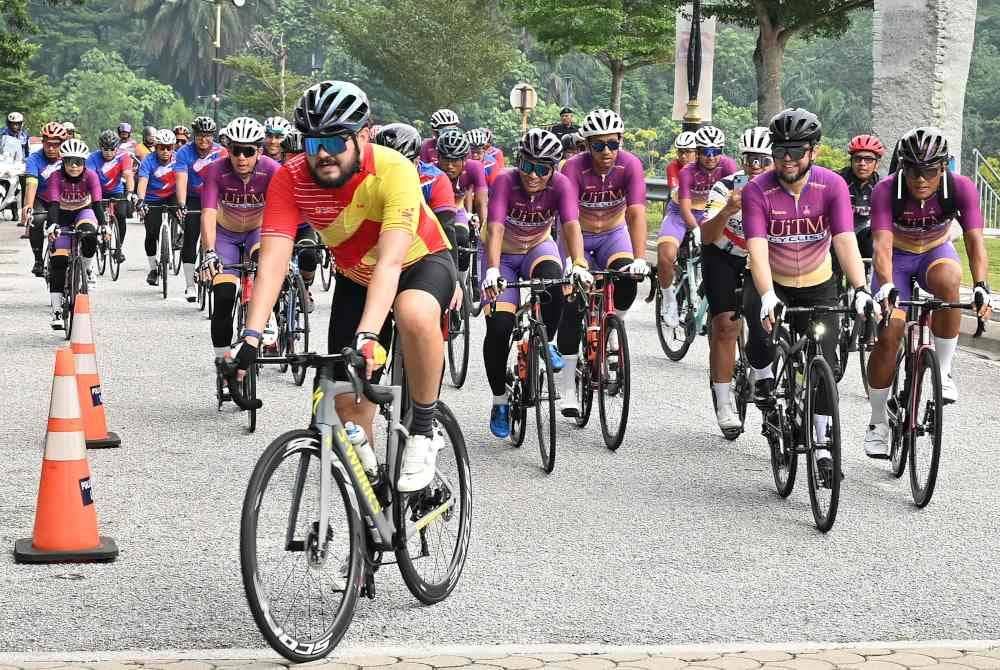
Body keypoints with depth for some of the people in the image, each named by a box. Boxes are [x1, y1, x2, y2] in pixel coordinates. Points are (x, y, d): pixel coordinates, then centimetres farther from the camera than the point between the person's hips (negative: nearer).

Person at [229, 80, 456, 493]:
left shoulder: (393, 171, -34)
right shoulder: (290, 180, -23)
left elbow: (390, 261, -43)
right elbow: (273, 258, -31)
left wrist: (367, 335, -56)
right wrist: (252, 335, -44)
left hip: (421, 263, -4)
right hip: (355, 278, 4)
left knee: (415, 315, -38)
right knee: (348, 397, -2)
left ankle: (424, 432, -18)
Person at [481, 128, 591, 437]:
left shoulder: (561, 185, -22)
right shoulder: (506, 182, -28)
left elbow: (571, 226, -33)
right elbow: (495, 228, -38)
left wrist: (579, 265, -50)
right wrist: (492, 270, -53)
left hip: (538, 248, 1)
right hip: (503, 254, -1)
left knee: (553, 279, -35)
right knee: (498, 326, -16)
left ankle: (547, 342, -8)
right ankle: (499, 401, 2)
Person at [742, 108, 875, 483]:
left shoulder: (832, 186, -19)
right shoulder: (757, 191, -22)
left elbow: (845, 241, -28)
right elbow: (757, 249, -32)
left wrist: (861, 290, -43)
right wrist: (767, 297, -47)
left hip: (817, 287, 1)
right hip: (771, 284, -1)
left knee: (824, 365, -8)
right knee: (762, 328, -29)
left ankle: (822, 446, 5)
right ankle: (762, 377, 4)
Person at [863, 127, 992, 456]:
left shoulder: (960, 188, -26)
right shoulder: (886, 191, -29)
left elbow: (975, 241, -32)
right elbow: (882, 244, -38)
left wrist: (981, 286, -48)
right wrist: (885, 286, -55)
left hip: (936, 251, 1)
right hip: (898, 255, -1)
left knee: (948, 280, -35)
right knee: (889, 333, -15)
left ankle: (942, 371, -18)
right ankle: (878, 422, 2)